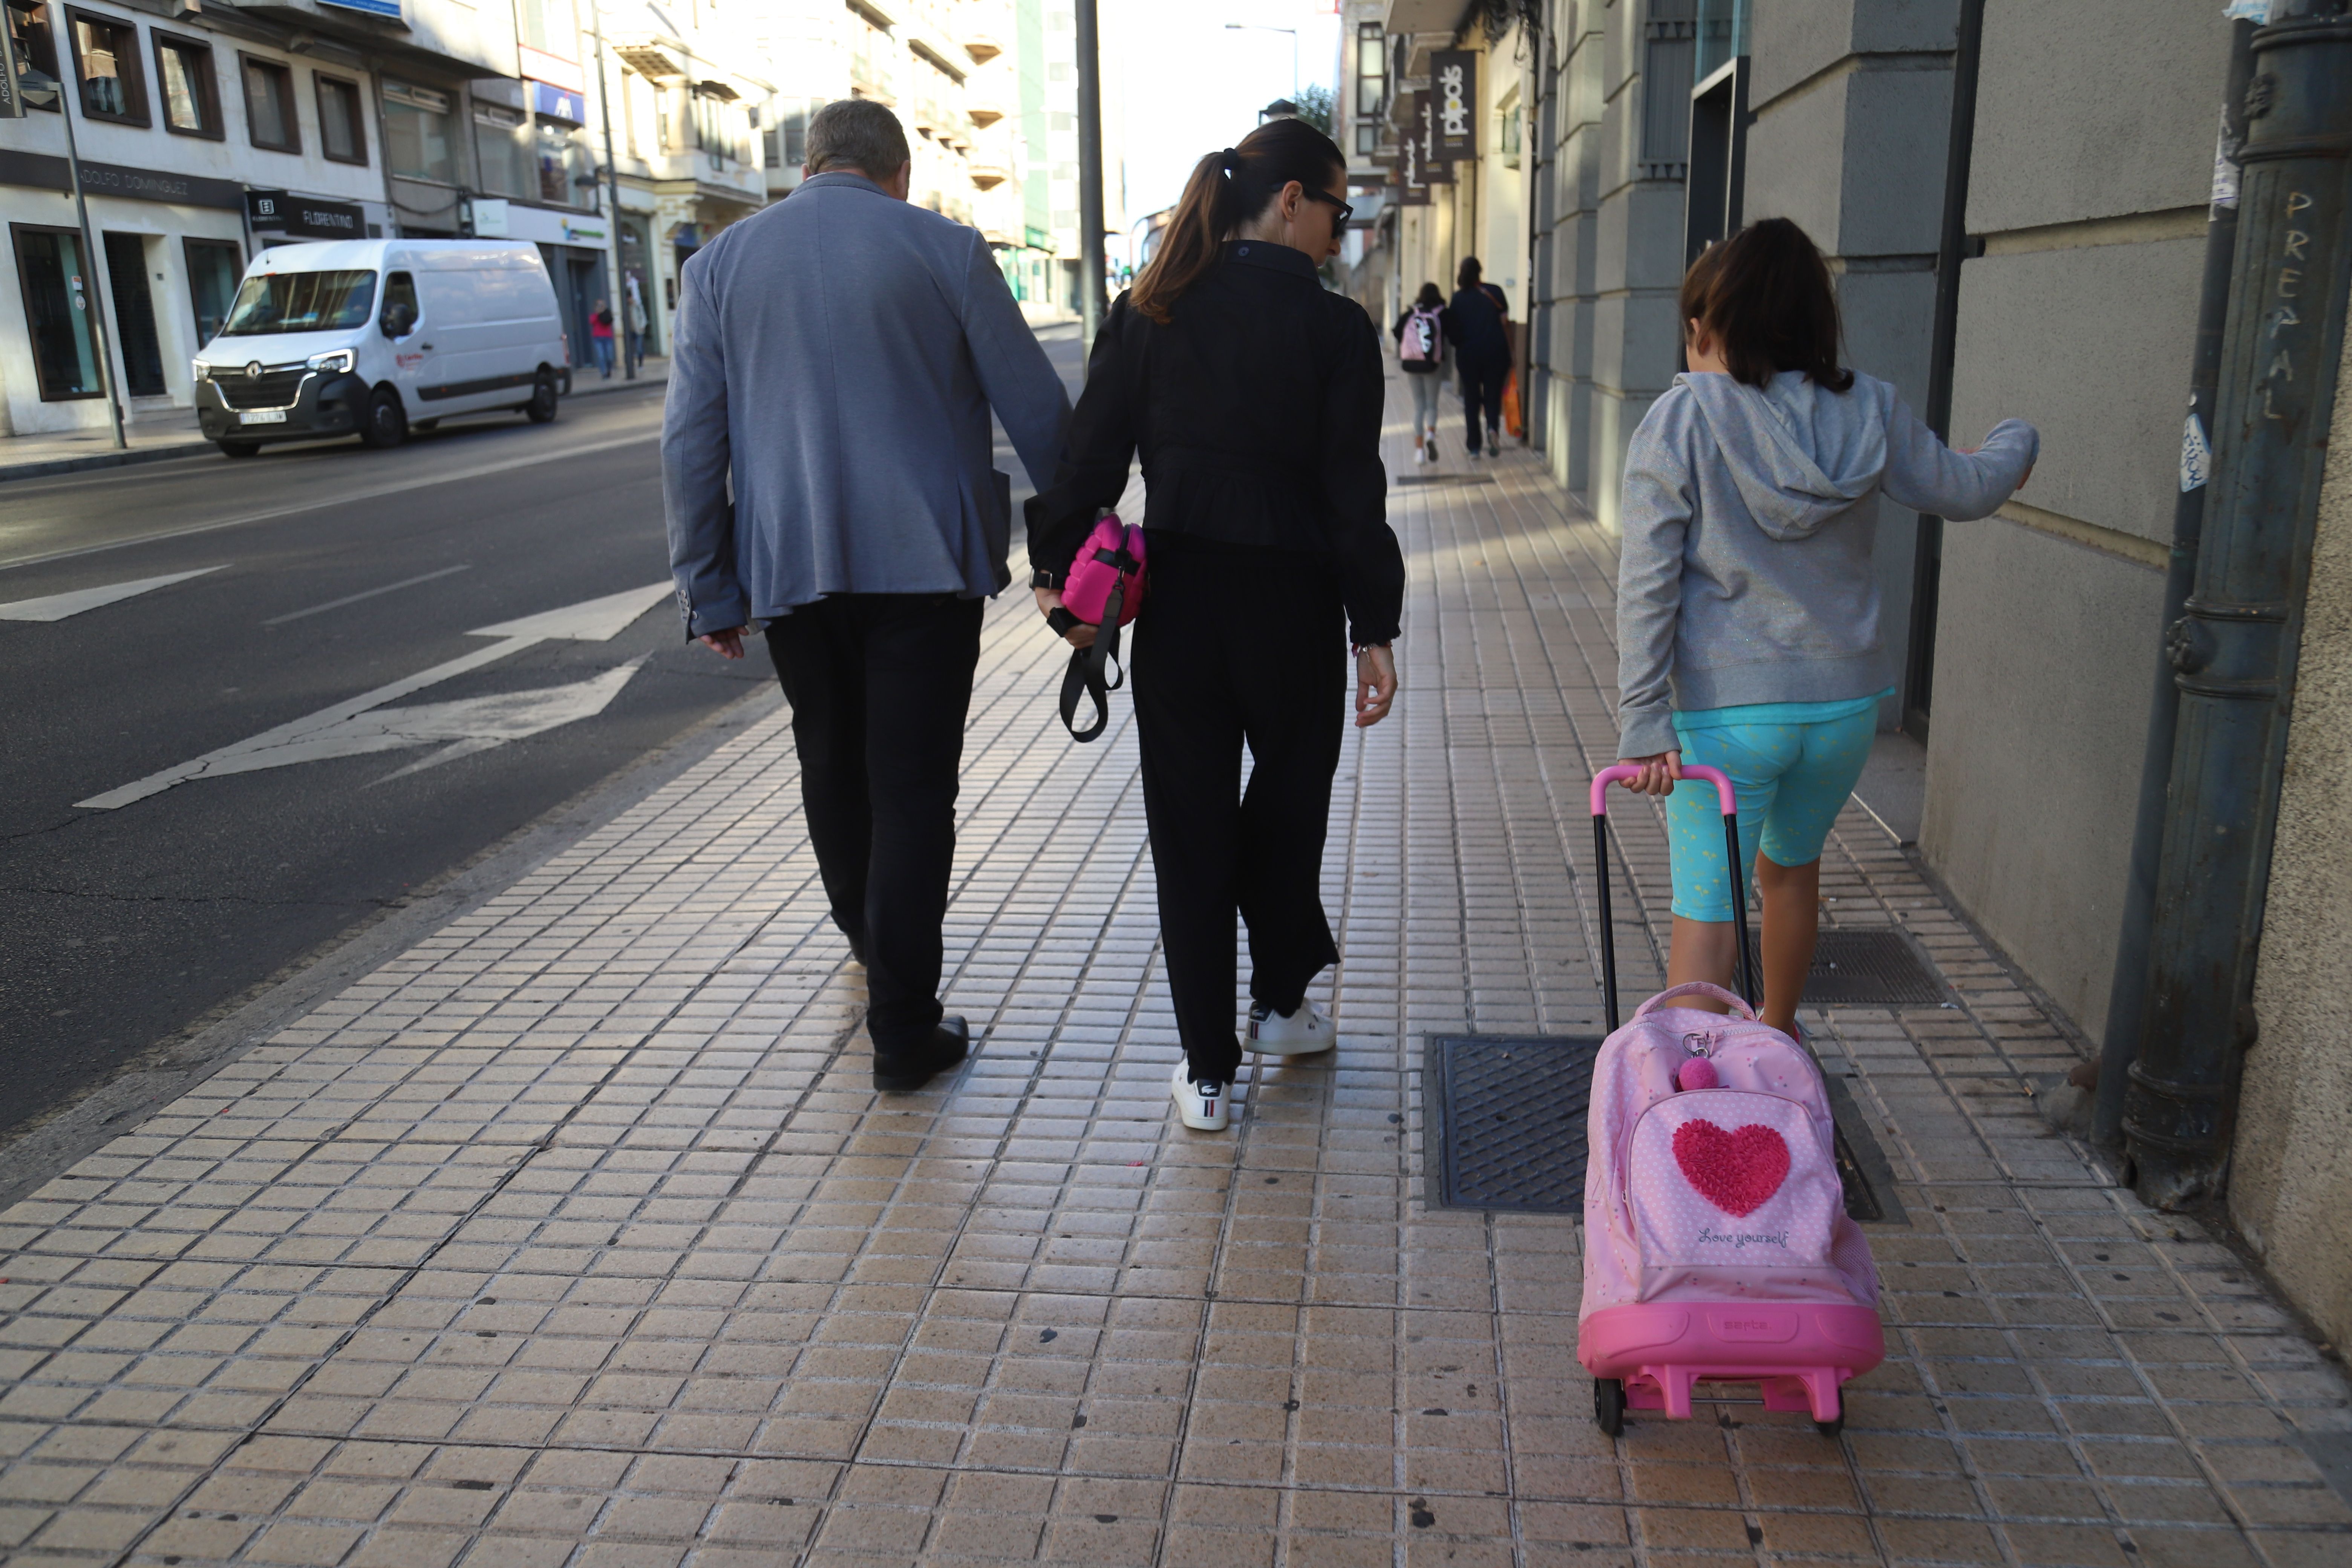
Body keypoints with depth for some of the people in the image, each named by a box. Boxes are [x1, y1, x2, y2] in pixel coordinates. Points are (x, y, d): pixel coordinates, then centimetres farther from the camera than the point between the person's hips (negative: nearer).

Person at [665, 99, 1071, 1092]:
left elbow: (691, 442, 3)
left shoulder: (719, 264, 6)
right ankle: (903, 1029, 3)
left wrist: (709, 589, 8)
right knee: (913, 789, 0)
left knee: (833, 767, 21)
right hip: (927, 562, -3)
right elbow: (1037, 410, 0)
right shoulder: (946, 251, -1)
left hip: (789, 565, 3)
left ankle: (868, 939, 43)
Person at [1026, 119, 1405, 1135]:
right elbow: (1352, 491, -9)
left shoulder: (1148, 314, 1)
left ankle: (1208, 1072, 16)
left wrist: (1060, 568, 10)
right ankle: (1279, 1005, 37)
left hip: (1176, 601, 2)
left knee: (1190, 828, 9)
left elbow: (1090, 453, 1)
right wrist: (1373, 629, -3)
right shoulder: (1334, 328, -8)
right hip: (1291, 602, -2)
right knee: (1287, 805, 21)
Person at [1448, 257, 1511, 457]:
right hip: (1496, 351, 0)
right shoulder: (1494, 292, 0)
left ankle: (1474, 446, 7)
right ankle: (1493, 428, -23)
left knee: (1471, 398, 8)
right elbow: (1505, 322, 2)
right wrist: (1508, 351, 8)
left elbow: (1454, 329, 0)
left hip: (1468, 353, 1)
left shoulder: (1459, 297, 1)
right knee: (1493, 394, 6)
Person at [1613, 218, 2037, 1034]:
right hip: (1845, 699, 5)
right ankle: (1777, 1038, 45)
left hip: (1724, 711, -4)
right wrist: (2016, 442, 37)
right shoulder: (1869, 409, 0)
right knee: (1791, 867, 26)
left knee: (1706, 907, 1)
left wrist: (1642, 721, -12)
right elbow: (1962, 489, 15)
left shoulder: (1679, 421, -11)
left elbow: (1648, 584, -14)